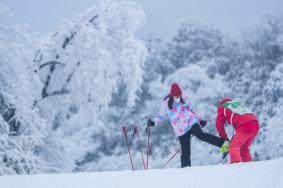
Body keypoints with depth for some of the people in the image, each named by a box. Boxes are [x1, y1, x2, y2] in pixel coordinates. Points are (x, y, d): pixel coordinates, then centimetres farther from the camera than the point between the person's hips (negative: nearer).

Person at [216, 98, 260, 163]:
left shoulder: (222, 107, 22)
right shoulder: (237, 103, 38)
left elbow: (219, 124, 20)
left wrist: (224, 138, 29)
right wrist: (236, 136, 35)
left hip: (245, 125, -6)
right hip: (255, 124, 6)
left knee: (234, 147, -9)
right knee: (244, 148, 20)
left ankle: (236, 162, -33)